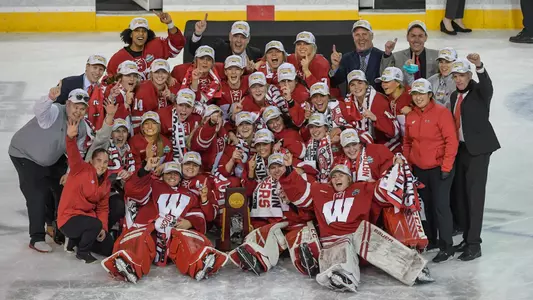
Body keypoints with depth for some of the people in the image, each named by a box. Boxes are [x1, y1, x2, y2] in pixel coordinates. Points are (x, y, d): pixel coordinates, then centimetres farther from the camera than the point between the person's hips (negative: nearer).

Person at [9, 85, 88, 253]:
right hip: (25, 155, -8)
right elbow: (39, 110, -54)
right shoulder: (54, 112, -31)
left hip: (52, 159, 8)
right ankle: (37, 239, -6)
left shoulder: (82, 128, -8)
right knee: (38, 195, -16)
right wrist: (50, 98, -74)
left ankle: (54, 224, 44)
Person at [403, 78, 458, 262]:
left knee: (441, 206, -8)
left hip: (439, 168, -6)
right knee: (428, 205, 17)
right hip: (419, 169, 6)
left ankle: (447, 247, -1)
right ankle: (430, 239, 30)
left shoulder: (441, 112, -11)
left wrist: (446, 167, -15)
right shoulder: (410, 116, 6)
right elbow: (407, 142, 15)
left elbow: (452, 141, -13)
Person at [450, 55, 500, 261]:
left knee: (474, 194, -8)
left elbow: (487, 85, -31)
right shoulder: (454, 96, 12)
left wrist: (479, 66, -50)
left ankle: (474, 244, -4)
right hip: (459, 149, 7)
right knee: (461, 194, 11)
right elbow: (454, 122, 12)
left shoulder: (480, 92, -8)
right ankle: (467, 238, 23)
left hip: (478, 149, -7)